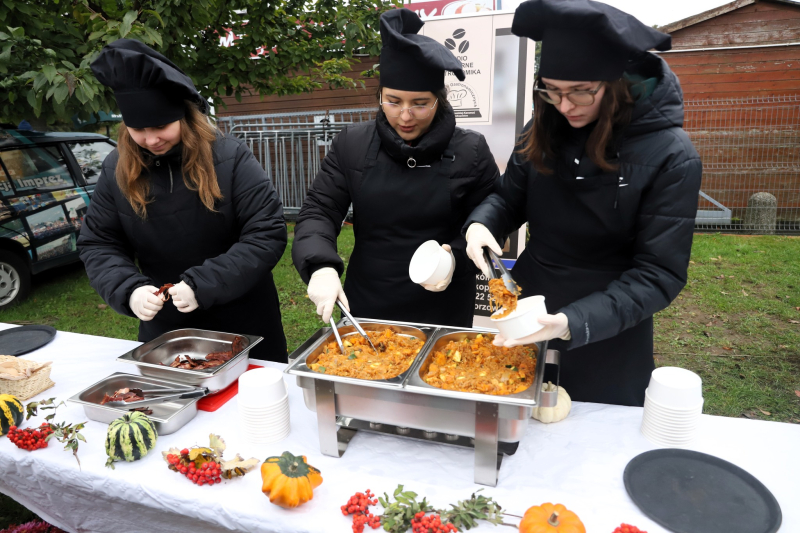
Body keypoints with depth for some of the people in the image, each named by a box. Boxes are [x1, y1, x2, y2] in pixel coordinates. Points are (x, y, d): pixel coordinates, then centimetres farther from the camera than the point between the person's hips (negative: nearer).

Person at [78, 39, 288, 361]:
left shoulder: (229, 157, -15)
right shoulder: (116, 170, -3)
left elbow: (268, 234, -18)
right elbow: (97, 245, 2)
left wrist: (203, 285, -24)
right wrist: (129, 290, -18)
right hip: (163, 329, 3)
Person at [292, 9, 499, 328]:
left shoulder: (471, 151, -6)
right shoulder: (352, 145, -2)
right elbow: (318, 211, -3)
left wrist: (456, 256, -20)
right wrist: (321, 266, -22)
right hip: (365, 308, 2)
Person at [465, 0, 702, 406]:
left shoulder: (671, 157, -19)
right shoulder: (545, 129, -7)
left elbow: (659, 275, -19)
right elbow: (508, 196, 4)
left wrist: (573, 323, -32)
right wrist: (480, 225, -19)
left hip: (607, 335, -3)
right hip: (524, 320, 4)